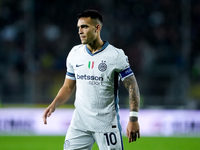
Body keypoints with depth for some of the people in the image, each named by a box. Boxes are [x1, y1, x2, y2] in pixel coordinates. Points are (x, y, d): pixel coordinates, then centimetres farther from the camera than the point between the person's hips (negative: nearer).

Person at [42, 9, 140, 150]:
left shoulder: (116, 55, -7)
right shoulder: (75, 53, 7)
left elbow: (132, 87, -6)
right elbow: (68, 87, 16)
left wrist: (133, 118, -15)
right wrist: (54, 104, -3)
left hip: (107, 125, -4)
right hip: (79, 122, 4)